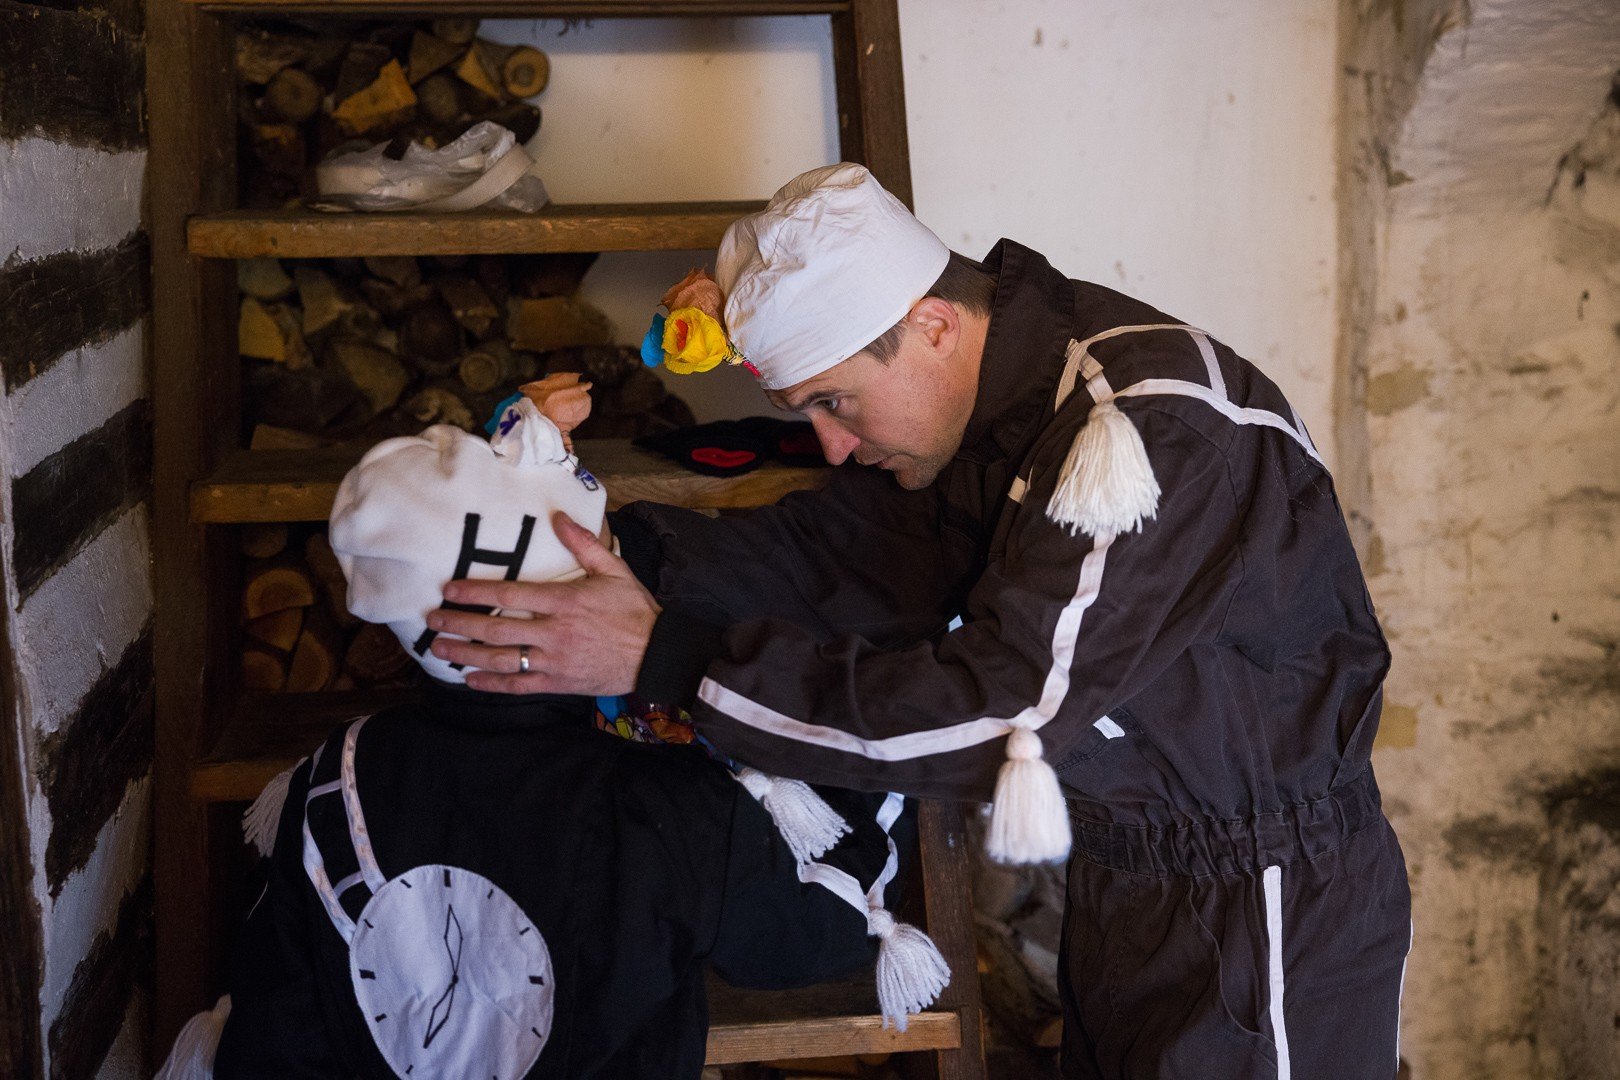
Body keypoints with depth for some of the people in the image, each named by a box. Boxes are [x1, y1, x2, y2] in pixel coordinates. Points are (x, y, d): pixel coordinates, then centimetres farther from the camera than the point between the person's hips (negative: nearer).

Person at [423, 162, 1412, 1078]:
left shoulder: (1155, 429, -29)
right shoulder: (1000, 386, -1)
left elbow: (995, 715, -33)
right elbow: (838, 553, -1)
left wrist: (667, 657, -32)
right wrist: (623, 551, -17)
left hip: (1266, 912, -8)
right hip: (1129, 882, 8)